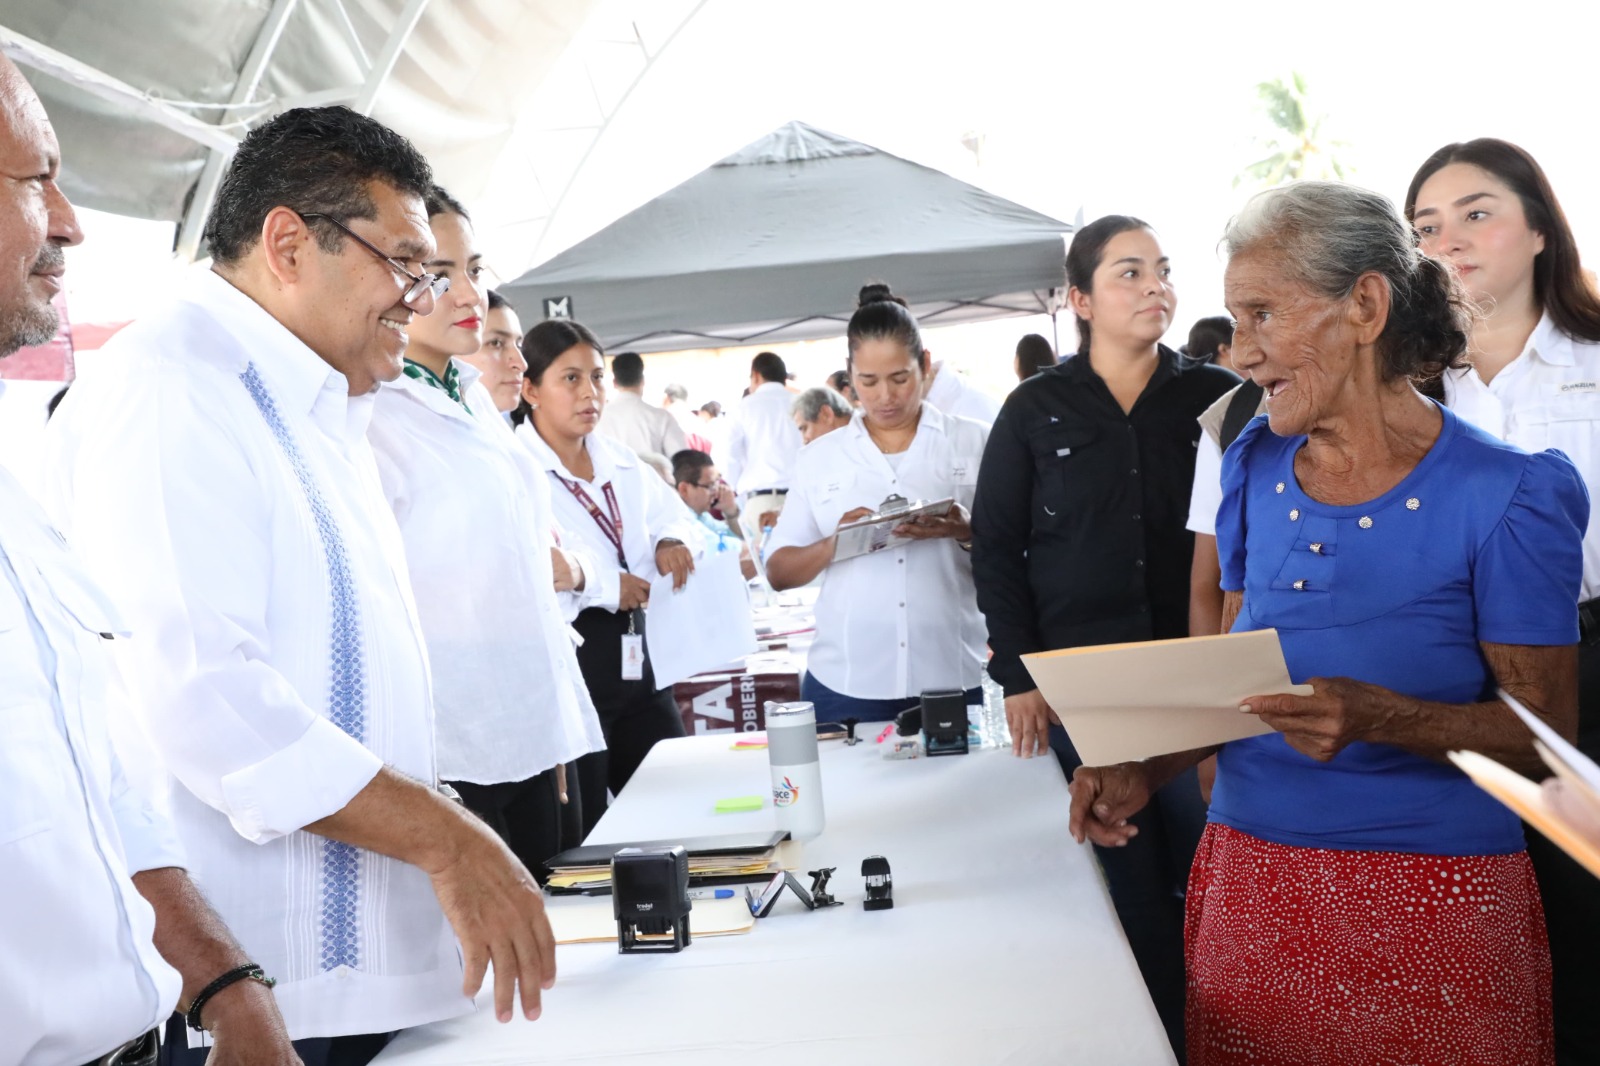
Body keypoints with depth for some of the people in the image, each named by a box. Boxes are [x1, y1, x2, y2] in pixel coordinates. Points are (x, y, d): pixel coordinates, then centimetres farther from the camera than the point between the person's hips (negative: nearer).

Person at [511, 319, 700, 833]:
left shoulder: (622, 463, 11)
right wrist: (603, 586, -23)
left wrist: (671, 541, 3)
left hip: (636, 659, 8)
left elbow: (675, 514, 26)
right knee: (584, 842, 3)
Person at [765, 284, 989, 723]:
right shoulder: (819, 457, 9)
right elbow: (778, 571, 8)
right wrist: (833, 546, -12)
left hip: (955, 681, 0)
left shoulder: (974, 441, 6)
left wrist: (968, 533, -16)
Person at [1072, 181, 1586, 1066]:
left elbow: (1545, 726, -10)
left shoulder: (1504, 496, -11)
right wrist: (1147, 769, -3)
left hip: (1432, 907, -4)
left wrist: (1381, 719, -26)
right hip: (1249, 884, 5)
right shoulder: (1257, 467, 5)